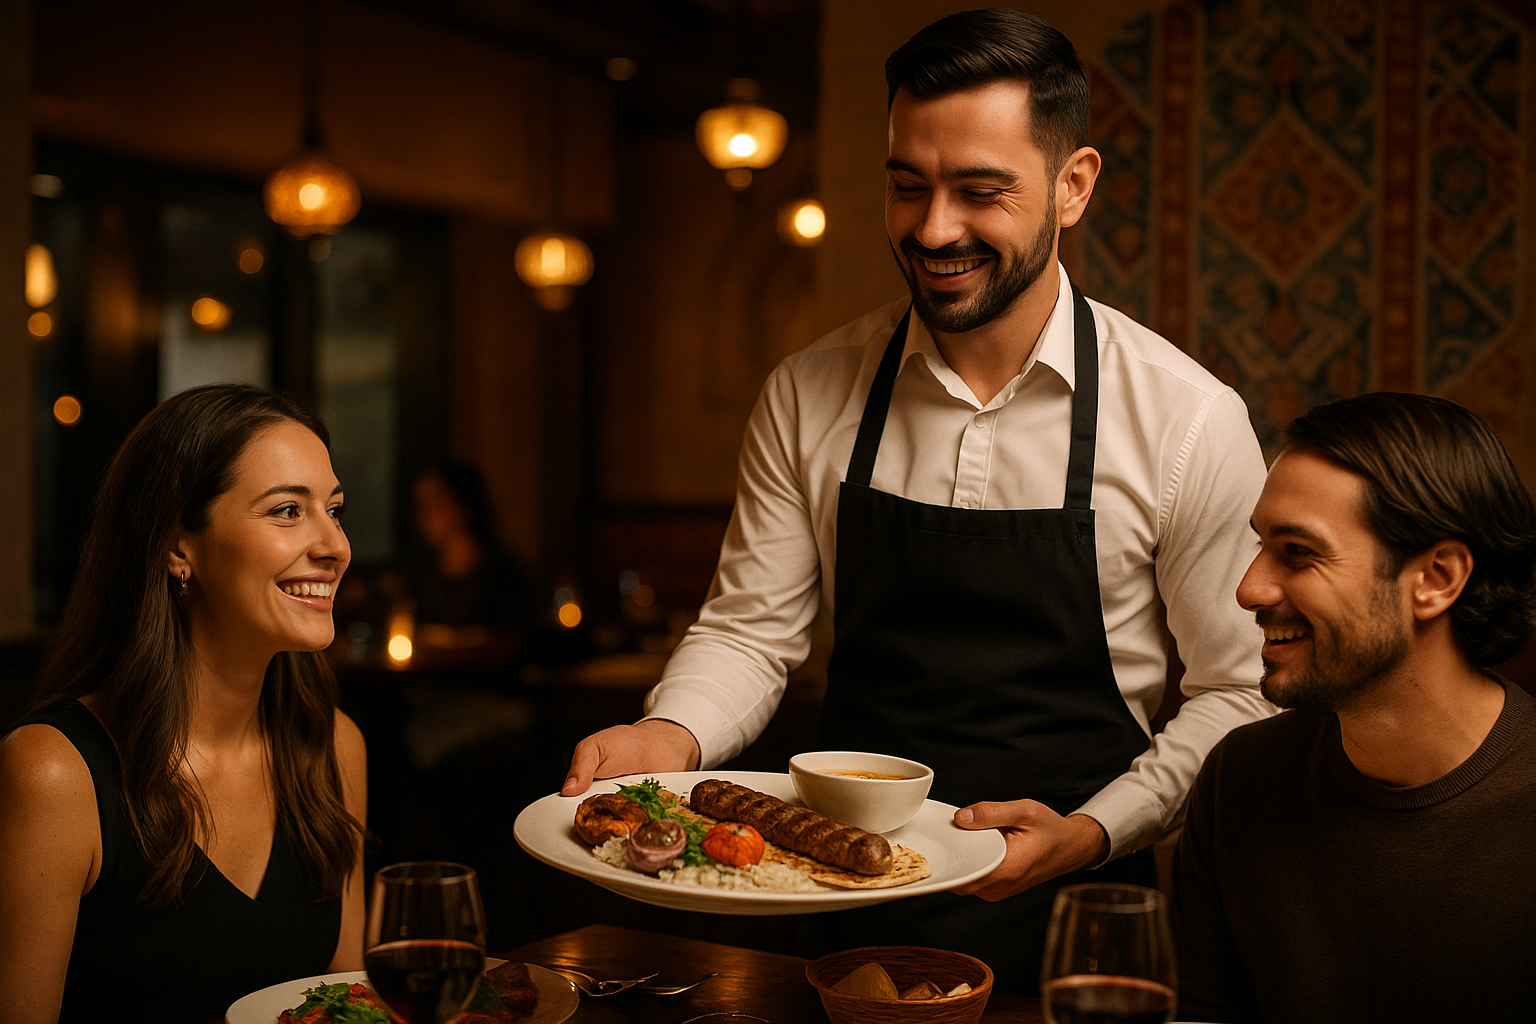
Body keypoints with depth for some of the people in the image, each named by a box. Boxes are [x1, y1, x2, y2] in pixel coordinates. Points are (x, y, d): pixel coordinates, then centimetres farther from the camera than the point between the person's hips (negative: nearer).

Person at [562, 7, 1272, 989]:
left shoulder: (1191, 419, -11)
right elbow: (751, 627, 2)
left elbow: (1239, 691, -4)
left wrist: (1092, 833, -17)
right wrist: (670, 737, -17)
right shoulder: (808, 394, -3)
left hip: (1067, 914, -2)